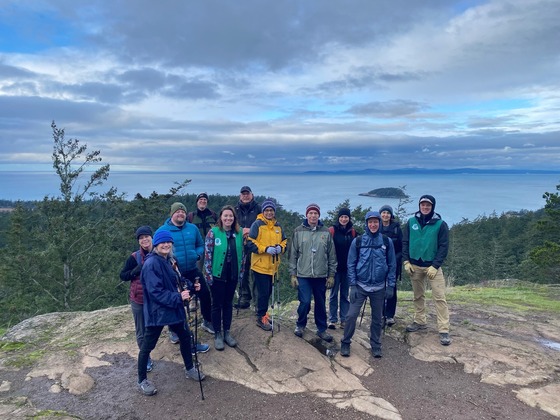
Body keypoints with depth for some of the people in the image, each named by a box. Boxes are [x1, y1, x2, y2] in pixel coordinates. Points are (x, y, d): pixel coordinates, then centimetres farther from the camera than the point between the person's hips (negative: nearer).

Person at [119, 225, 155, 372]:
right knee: (141, 331, 10)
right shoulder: (134, 257, -9)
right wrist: (136, 271, -19)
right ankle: (146, 358, 28)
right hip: (138, 300, 0)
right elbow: (123, 276, -2)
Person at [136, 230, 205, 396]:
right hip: (157, 311, -9)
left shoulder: (168, 261, 7)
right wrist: (178, 298, -26)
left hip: (173, 308, 9)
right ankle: (142, 381, 26)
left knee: (185, 336, 19)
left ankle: (189, 369, 39)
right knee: (148, 346, 7)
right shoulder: (151, 264, -21)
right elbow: (155, 291, -26)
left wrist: (191, 288, 2)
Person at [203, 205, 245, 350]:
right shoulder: (213, 232, -11)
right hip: (217, 275, -3)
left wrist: (241, 272, 8)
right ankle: (217, 334, 22)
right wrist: (208, 274, -12)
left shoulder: (239, 233, 1)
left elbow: (242, 254, 8)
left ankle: (227, 332, 28)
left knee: (228, 304, 14)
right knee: (217, 305, 8)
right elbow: (207, 254, -11)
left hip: (233, 275, 4)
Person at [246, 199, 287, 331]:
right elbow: (250, 243, -13)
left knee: (268, 292, 16)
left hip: (273, 266, 6)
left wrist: (281, 247, -6)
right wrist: (265, 249, -22)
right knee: (263, 293, -1)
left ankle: (262, 313, 34)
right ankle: (261, 318, 14)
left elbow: (284, 241, 16)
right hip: (260, 265, -6)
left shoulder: (278, 226, 10)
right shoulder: (257, 224, -9)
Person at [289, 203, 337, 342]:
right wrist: (293, 274, -1)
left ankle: (322, 329, 28)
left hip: (321, 275, 2)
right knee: (305, 302, -5)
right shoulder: (298, 231, -1)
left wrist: (331, 275, 3)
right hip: (303, 275, -2)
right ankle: (300, 325, 21)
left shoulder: (326, 232, 2)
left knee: (321, 303, 11)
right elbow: (293, 254, 1)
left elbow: (332, 255, 5)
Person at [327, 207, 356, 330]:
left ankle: (344, 320, 19)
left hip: (348, 268, 3)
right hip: (336, 267, -3)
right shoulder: (332, 230, -5)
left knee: (345, 294, 11)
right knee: (334, 294, 5)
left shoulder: (352, 232, 6)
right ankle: (332, 320, 13)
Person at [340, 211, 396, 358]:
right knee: (352, 315, -5)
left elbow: (392, 265, 3)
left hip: (379, 288, 1)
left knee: (377, 318, 11)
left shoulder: (387, 242, -1)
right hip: (360, 286, -1)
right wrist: (353, 285, -7)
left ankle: (376, 345, 28)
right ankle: (345, 343, 13)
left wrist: (391, 286, -2)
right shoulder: (357, 241, -4)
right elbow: (351, 264, -2)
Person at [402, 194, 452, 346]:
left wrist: (435, 266, -14)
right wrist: (406, 261, -3)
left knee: (439, 297, -6)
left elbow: (444, 247, -8)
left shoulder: (440, 224, -7)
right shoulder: (411, 222, 1)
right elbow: (405, 242, 5)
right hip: (415, 265, 3)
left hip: (433, 266, -3)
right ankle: (419, 321, 30)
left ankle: (444, 331, -2)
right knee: (418, 296, 15)